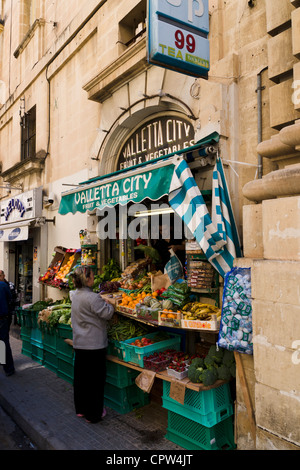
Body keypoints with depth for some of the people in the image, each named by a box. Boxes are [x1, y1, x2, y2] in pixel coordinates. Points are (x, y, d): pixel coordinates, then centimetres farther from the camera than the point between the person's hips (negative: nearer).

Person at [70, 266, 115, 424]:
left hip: (79, 343, 9)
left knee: (80, 376, 18)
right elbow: (107, 314, -18)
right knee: (95, 379, 4)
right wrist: (109, 305, 1)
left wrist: (103, 303, 11)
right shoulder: (92, 297, -22)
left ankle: (80, 409, 33)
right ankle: (93, 414, 15)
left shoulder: (75, 295, 6)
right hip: (94, 344, -8)